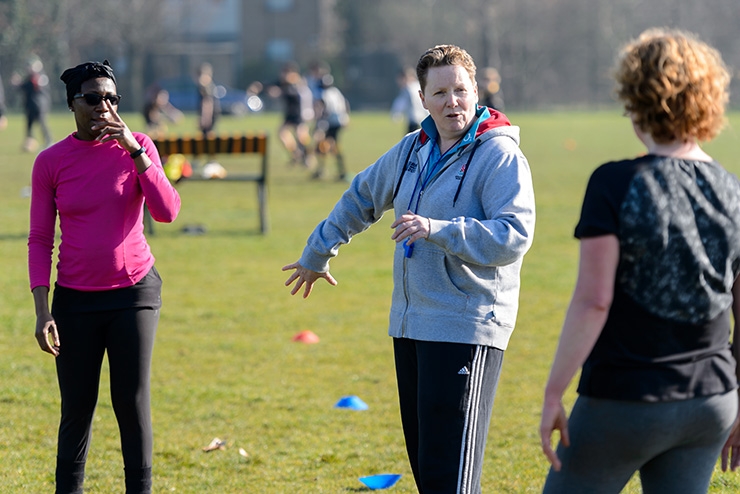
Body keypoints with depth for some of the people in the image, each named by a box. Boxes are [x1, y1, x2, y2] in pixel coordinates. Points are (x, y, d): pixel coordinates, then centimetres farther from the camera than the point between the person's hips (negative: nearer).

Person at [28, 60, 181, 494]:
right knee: (77, 408, 2)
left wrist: (134, 150, -19)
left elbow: (167, 211, -12)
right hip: (76, 297, 0)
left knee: (132, 402, -1)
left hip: (135, 290, 0)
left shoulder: (137, 146, -1)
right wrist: (42, 311, -6)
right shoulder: (51, 162, -1)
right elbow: (40, 240, 1)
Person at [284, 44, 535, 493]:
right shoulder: (413, 150, 14)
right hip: (411, 325, 8)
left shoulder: (501, 157, -10)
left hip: (466, 330, -8)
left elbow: (513, 237, -22)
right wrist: (317, 254, 38)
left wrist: (437, 230, -28)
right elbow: (362, 198, 30)